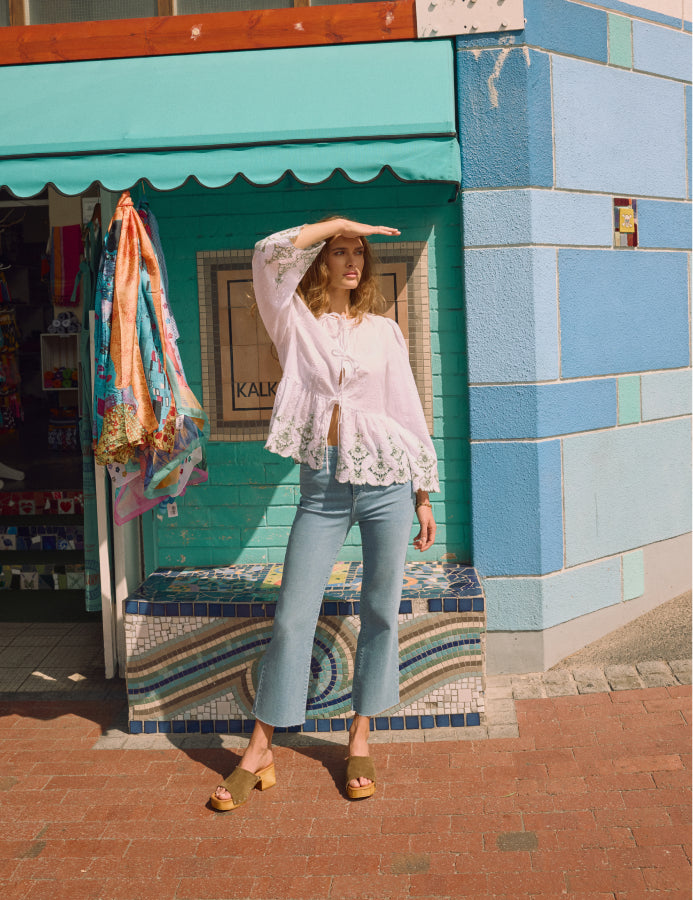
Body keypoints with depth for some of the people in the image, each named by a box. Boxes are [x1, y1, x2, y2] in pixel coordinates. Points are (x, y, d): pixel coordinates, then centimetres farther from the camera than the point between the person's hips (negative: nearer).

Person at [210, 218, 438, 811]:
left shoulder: (383, 330, 10)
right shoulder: (295, 321, 7)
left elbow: (410, 412, 10)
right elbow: (270, 255, -12)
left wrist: (425, 497, 8)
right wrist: (336, 224, -4)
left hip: (387, 479, 1)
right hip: (323, 485, -1)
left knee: (381, 614, 5)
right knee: (292, 618, -1)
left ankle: (360, 741, 20)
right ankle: (259, 752, 10)